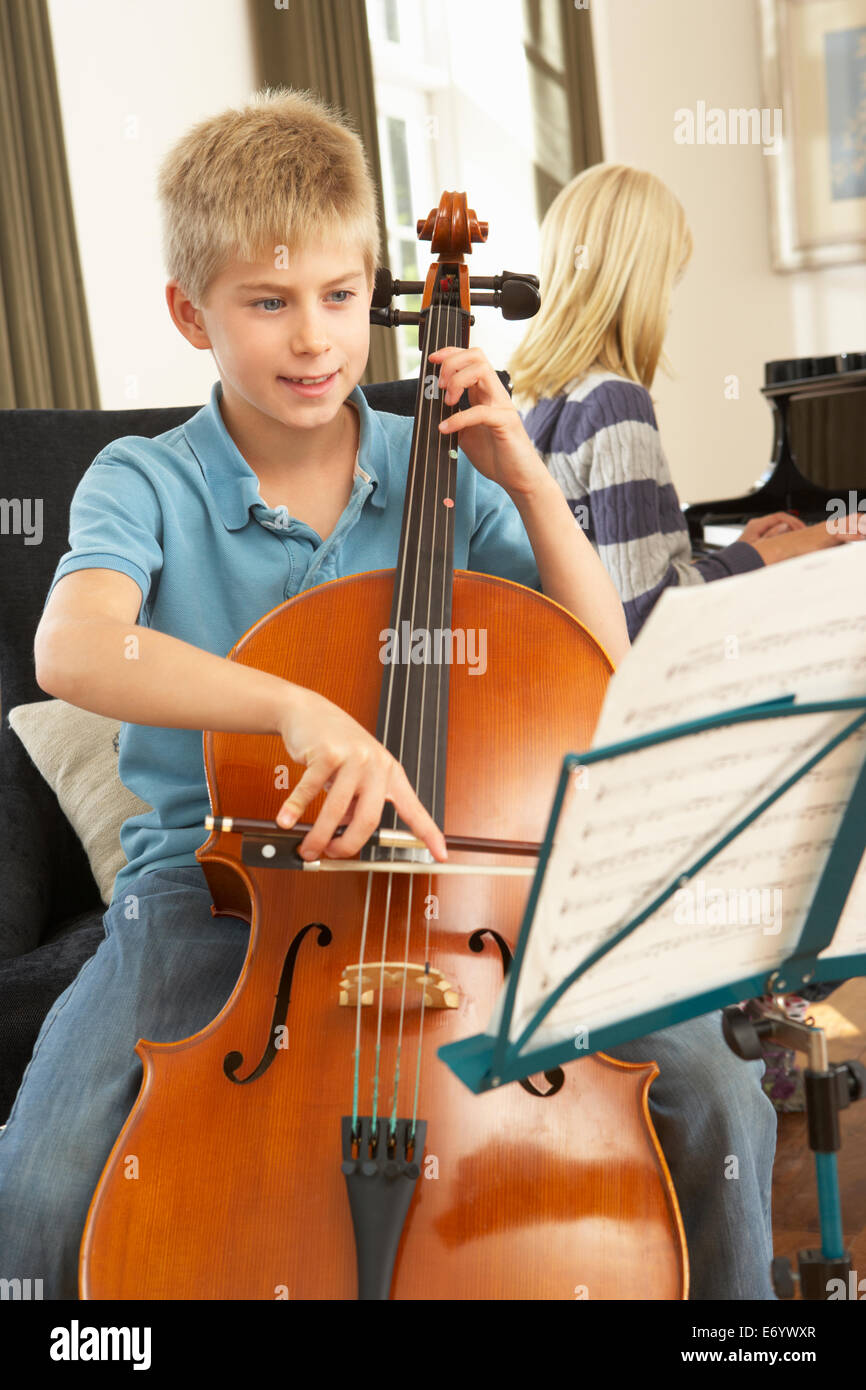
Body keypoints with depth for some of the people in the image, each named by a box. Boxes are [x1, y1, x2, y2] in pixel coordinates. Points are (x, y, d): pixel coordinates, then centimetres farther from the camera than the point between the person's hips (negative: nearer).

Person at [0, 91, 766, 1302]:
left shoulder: (441, 475, 5)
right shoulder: (145, 486, -3)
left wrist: (529, 486, -6)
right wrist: (299, 708, -41)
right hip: (217, 885, -1)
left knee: (718, 1106, -16)